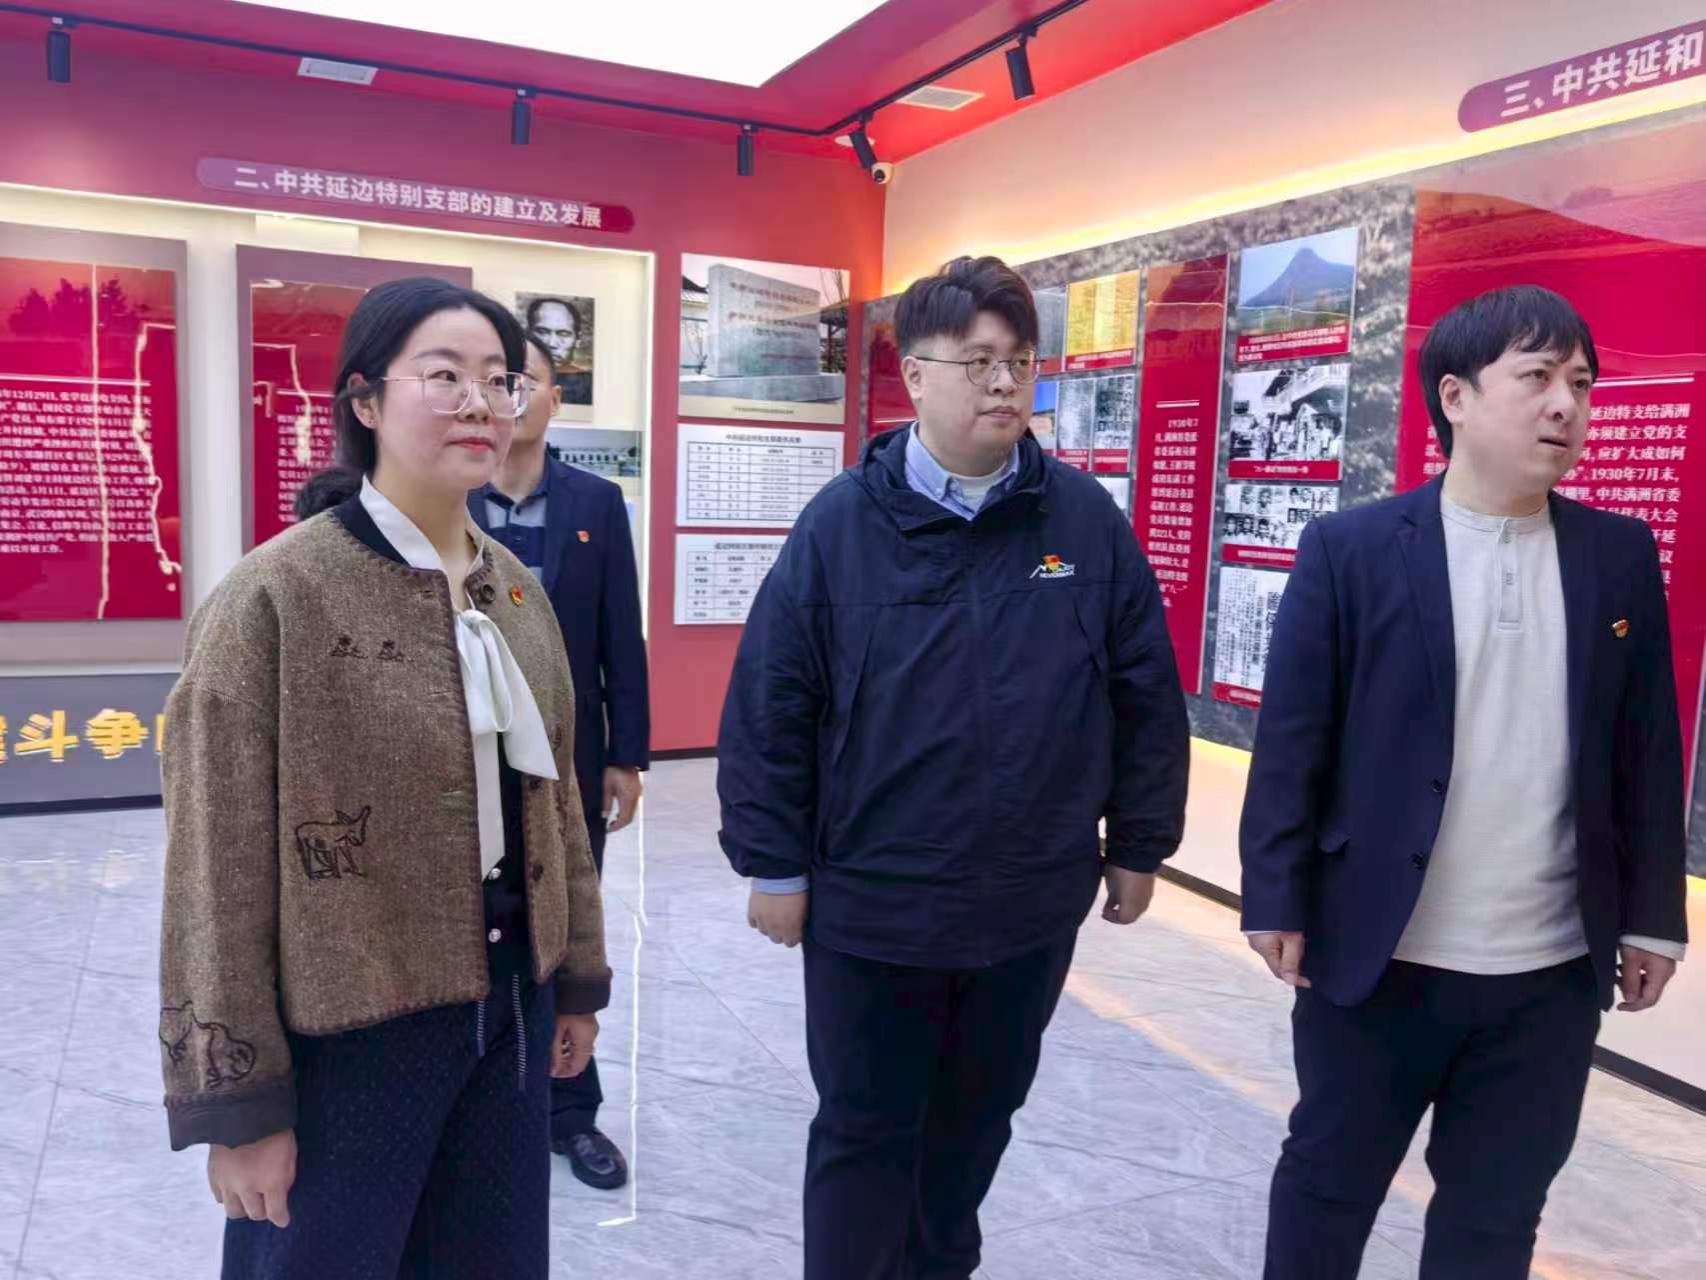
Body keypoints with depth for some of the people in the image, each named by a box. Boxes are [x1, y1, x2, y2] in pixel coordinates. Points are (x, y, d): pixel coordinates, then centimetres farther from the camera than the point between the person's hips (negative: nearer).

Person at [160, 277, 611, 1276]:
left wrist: (578, 978, 14)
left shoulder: (517, 591, 4)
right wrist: (238, 1100, -10)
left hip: (508, 1010, 6)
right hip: (350, 1028, -5)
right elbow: (220, 863, -13)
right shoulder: (274, 598, -16)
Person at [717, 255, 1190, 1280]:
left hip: (1034, 901, 3)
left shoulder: (1088, 521, -4)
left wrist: (1138, 846, 5)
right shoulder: (844, 522, -9)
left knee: (979, 1116, 23)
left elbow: (1146, 698, 2)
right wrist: (774, 863, -6)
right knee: (864, 1131, 13)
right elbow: (769, 707, -7)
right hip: (870, 902, -2)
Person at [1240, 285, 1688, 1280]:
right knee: (1328, 1185, 16)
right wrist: (1278, 902, -8)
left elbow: (1646, 747, 7)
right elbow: (1292, 741, -7)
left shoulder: (1622, 556, 3)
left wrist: (1652, 915, 8)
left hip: (1553, 970, 3)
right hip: (1377, 955, -3)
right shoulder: (1351, 550, -8)